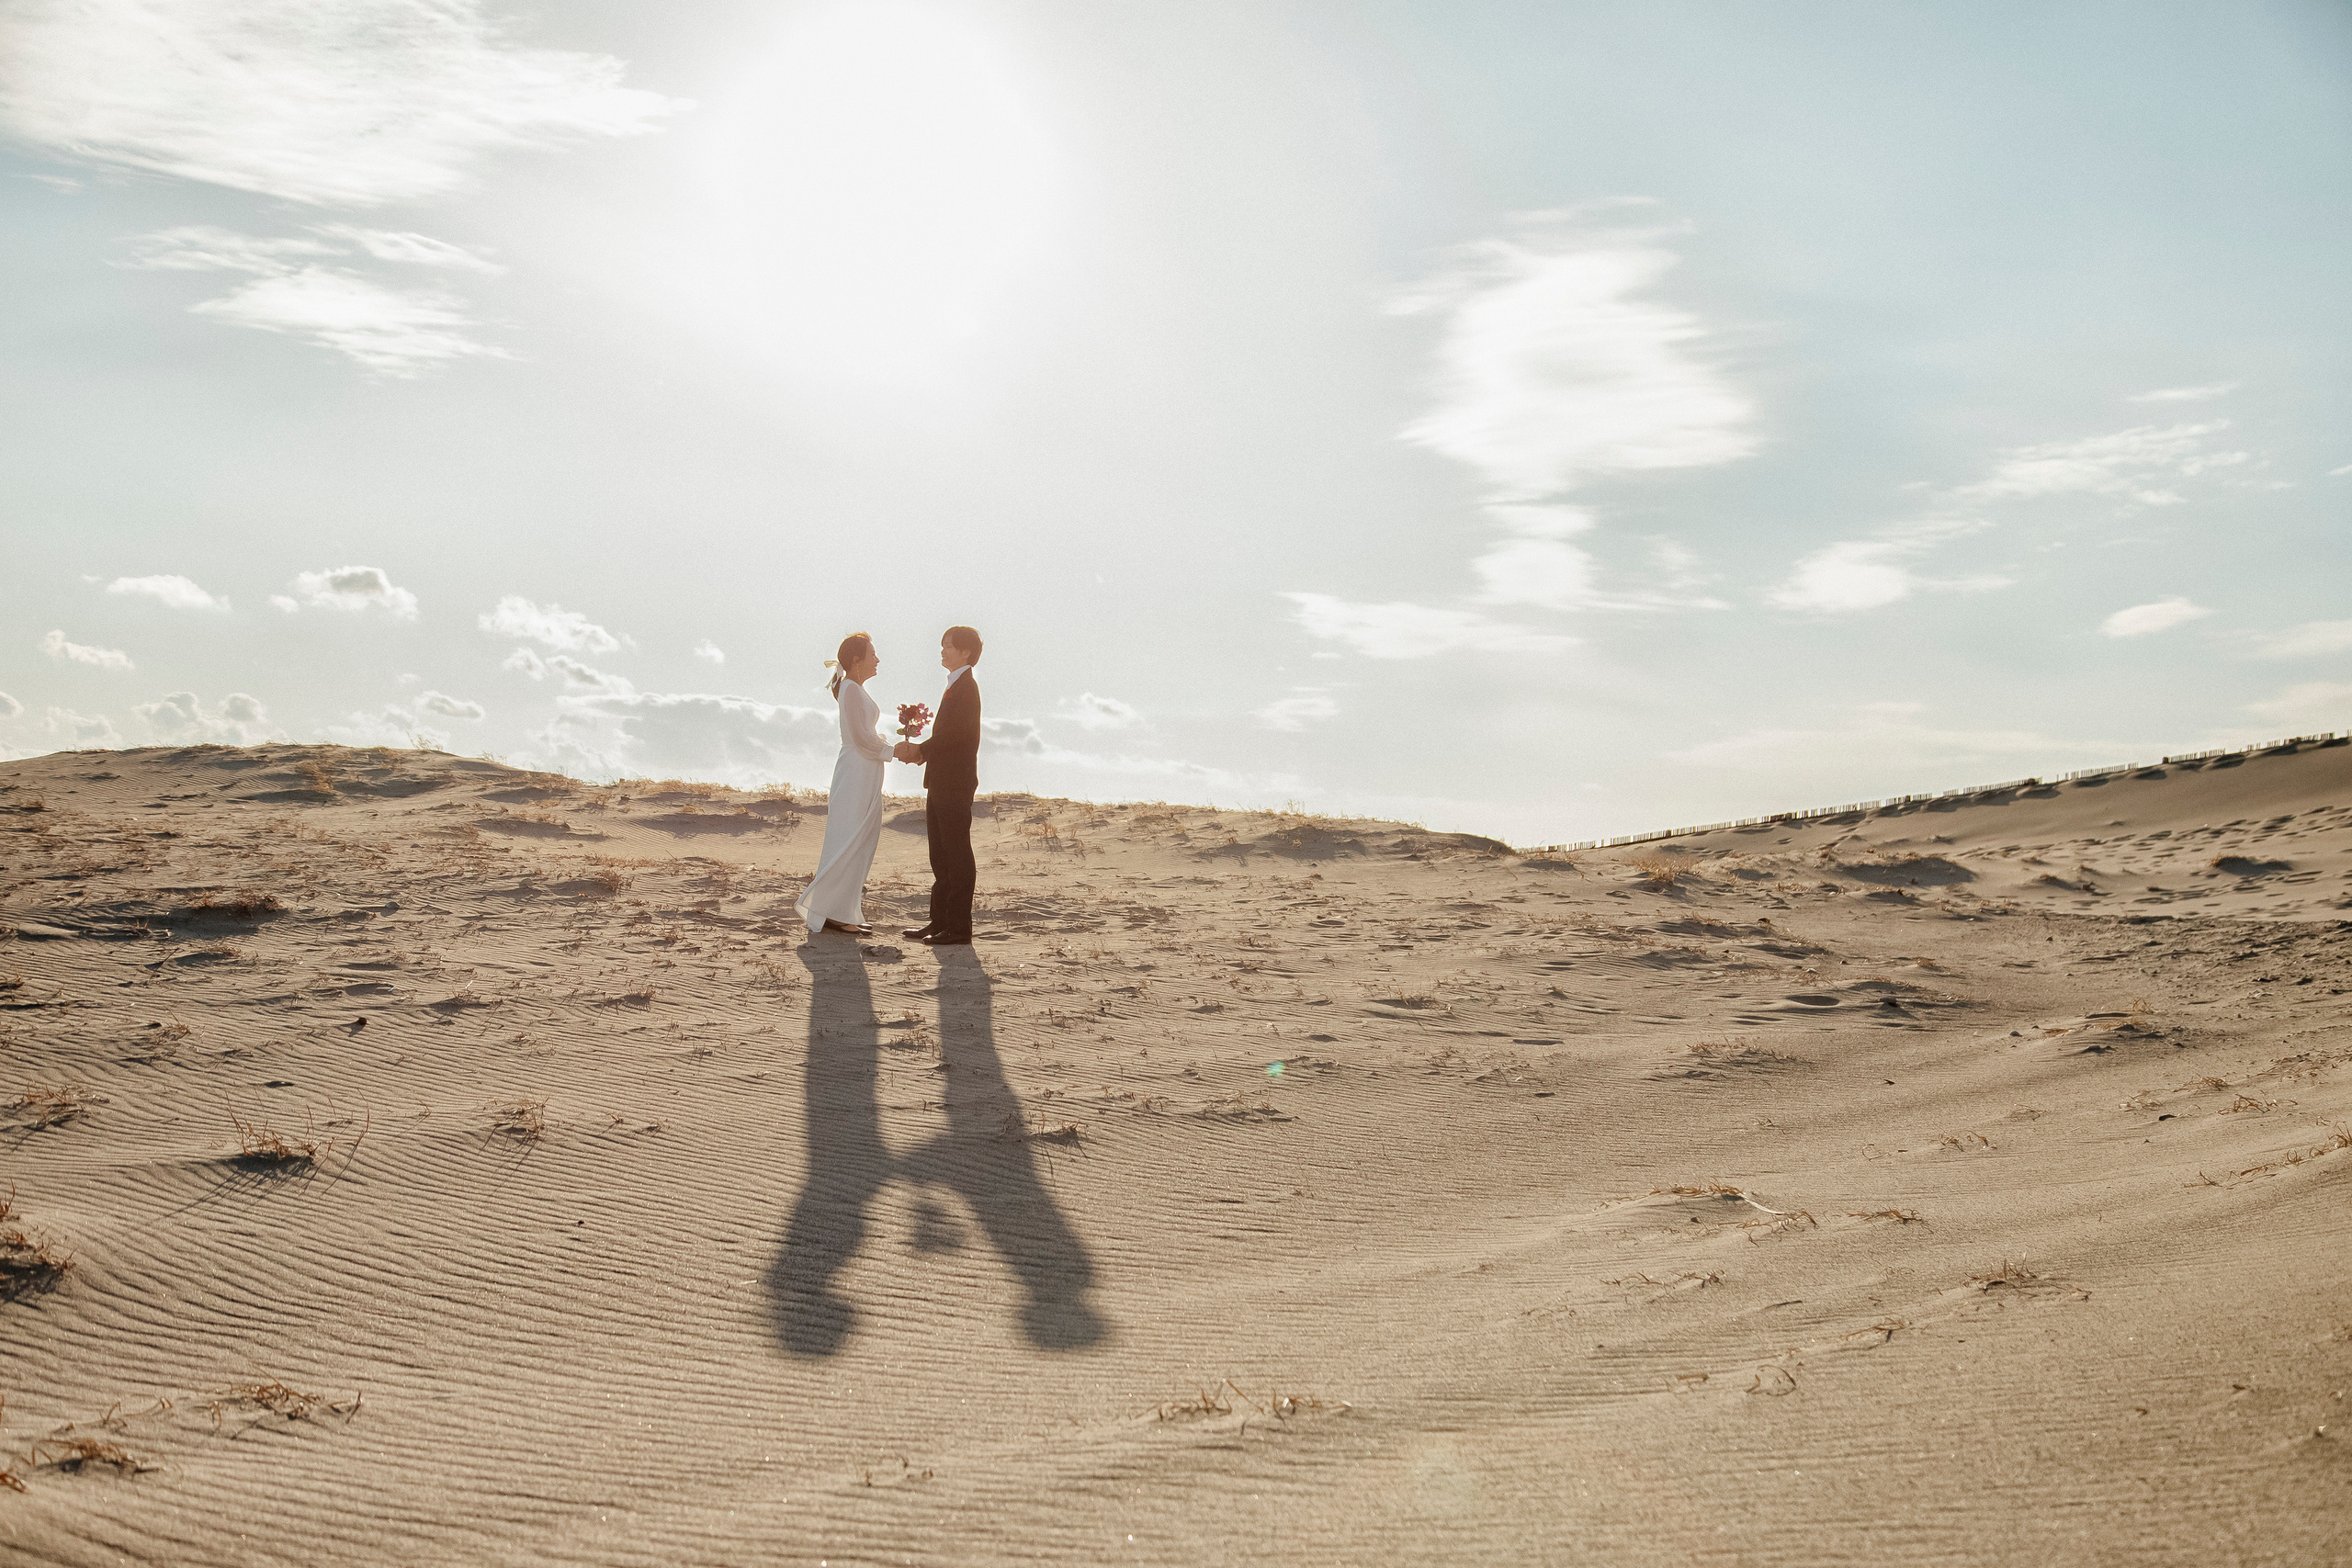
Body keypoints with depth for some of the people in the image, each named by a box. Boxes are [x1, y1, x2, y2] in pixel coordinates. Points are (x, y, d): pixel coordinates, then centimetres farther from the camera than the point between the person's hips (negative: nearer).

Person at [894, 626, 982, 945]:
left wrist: (920, 750, -12)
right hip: (941, 782, 10)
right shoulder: (955, 686, 17)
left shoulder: (966, 687, -13)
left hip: (955, 784, -10)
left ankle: (959, 927, 0)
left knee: (957, 856, -5)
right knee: (940, 855, 14)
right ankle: (940, 920, 21)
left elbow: (953, 731, -21)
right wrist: (920, 751, 2)